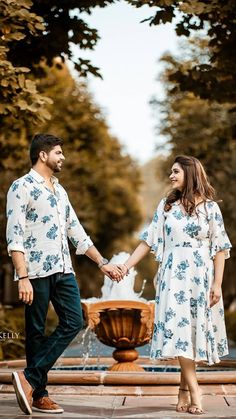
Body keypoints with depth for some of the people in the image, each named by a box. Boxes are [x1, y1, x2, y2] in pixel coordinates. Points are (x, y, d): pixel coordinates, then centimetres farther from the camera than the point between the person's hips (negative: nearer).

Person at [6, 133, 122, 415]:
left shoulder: (59, 190, 18)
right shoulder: (22, 187, -6)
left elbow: (76, 232, 22)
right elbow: (14, 237, -13)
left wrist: (102, 263, 18)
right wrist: (23, 278, -21)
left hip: (63, 270, 7)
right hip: (36, 271, -7)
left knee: (73, 322, -2)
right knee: (36, 331, 0)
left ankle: (30, 379, 0)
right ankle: (37, 393, 8)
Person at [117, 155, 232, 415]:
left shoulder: (210, 207, 2)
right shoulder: (166, 206, 8)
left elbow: (220, 248, 0)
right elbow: (149, 241, 9)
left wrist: (217, 284, -7)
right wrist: (126, 266, 1)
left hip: (201, 278, -1)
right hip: (173, 277, 1)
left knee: (194, 331, 0)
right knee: (178, 329, -10)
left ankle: (184, 390, 9)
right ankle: (193, 390, -10)